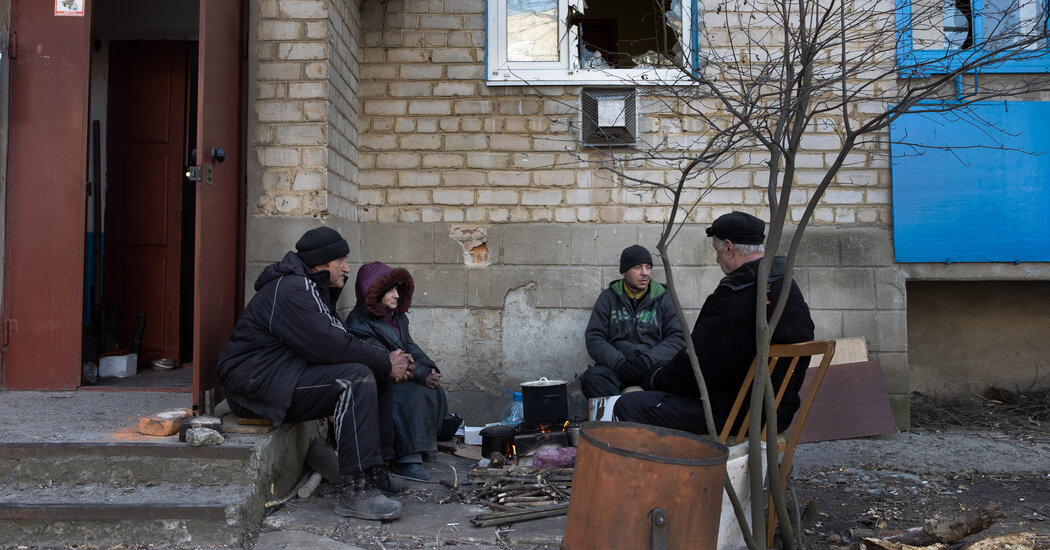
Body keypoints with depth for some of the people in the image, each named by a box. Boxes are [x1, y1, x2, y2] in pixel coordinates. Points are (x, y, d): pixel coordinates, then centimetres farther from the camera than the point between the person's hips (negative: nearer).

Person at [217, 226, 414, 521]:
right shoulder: (290, 290, -18)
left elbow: (341, 339, 13)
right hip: (258, 380, -11)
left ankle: (373, 471, 8)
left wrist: (387, 359, -3)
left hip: (284, 374, 11)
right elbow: (330, 347, -25)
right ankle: (356, 491, -27)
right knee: (358, 378, -26)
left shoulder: (312, 288, 16)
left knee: (379, 374, 5)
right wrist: (386, 363, -15)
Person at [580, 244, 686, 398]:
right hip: (615, 367, 1)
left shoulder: (663, 298, 14)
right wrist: (618, 362, -13)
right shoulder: (608, 297, 15)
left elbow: (678, 338, 5)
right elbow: (593, 337, 7)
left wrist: (647, 359, -13)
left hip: (652, 367, 0)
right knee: (591, 377, -32)